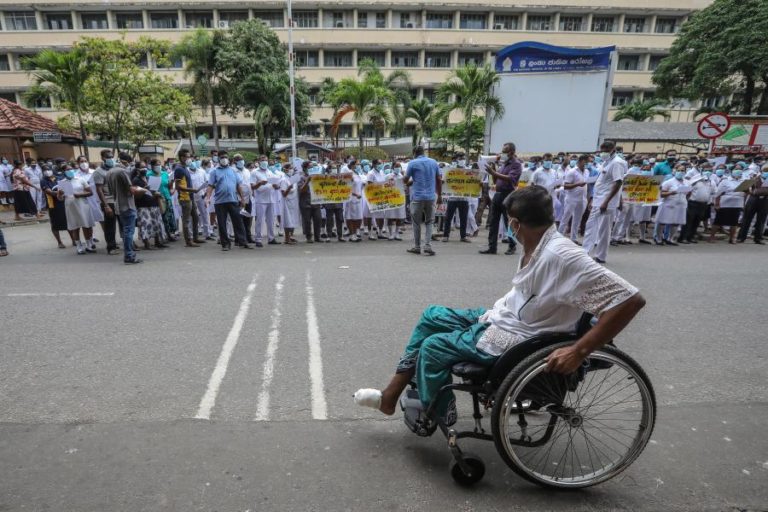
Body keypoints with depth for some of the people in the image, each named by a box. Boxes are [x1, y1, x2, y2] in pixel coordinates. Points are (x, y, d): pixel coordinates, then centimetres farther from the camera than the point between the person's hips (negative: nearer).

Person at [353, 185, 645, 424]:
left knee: (432, 348, -4)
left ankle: (434, 417, 23)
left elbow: (631, 300, -30)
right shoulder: (535, 247, -1)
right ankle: (391, 395, 18)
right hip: (502, 317, 9)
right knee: (431, 316, 10)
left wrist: (579, 351, -31)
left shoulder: (561, 256, -28)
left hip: (512, 338, -9)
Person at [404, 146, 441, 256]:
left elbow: (406, 180, 3)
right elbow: (439, 180, 10)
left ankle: (417, 247, 14)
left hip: (417, 197, -3)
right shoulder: (434, 162, 9)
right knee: (429, 222, 10)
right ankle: (428, 246, -2)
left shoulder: (413, 163, -3)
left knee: (416, 223, 8)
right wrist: (439, 195, 16)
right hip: (431, 197, 3)